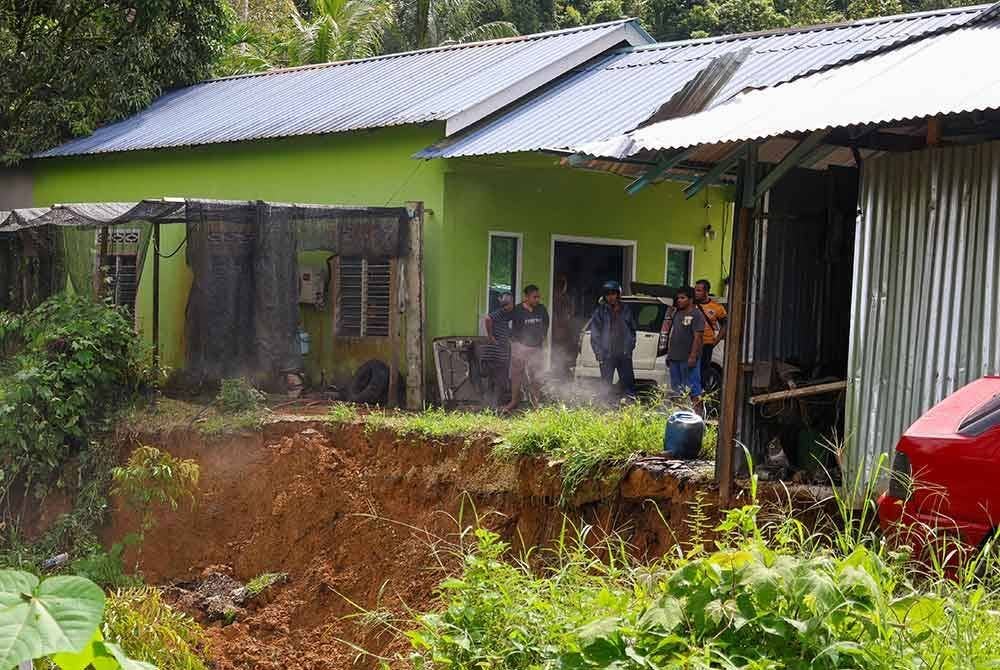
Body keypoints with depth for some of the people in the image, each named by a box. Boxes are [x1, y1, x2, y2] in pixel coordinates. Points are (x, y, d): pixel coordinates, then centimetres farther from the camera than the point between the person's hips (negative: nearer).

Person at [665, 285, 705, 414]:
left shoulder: (696, 315, -8)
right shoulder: (676, 313, 17)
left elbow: (698, 337, -15)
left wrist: (693, 356, -22)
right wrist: (669, 354, 16)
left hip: (688, 359, -8)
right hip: (674, 358, 8)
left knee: (693, 389, -7)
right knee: (676, 388, 14)